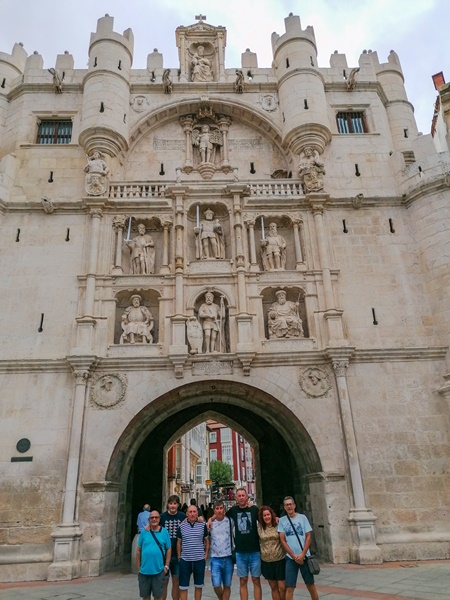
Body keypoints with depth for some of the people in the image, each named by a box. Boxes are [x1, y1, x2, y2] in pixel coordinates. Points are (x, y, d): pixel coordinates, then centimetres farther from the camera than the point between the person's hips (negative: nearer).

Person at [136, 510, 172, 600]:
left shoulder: (164, 532, -3)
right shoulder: (144, 532, -1)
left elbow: (169, 549, 2)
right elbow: (138, 550, 4)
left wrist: (166, 566, -2)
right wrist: (138, 568, 3)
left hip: (159, 571, -1)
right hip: (144, 571, 1)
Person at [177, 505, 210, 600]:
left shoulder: (203, 525, -4)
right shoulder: (182, 526, -3)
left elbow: (207, 541, 5)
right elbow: (179, 542, 7)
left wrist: (206, 555, -2)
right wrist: (179, 556, 3)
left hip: (199, 560, 0)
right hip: (185, 560, 0)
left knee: (199, 585, 13)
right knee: (183, 586, 7)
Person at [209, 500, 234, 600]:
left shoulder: (229, 520, -2)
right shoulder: (210, 523, 0)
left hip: (228, 558, 0)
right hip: (215, 558, 0)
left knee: (227, 585, 8)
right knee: (216, 585, -4)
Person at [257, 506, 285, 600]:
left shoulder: (278, 525, -5)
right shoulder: (260, 527, 1)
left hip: (280, 560, -2)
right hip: (266, 561, 2)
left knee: (282, 587, -2)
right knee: (273, 587, 13)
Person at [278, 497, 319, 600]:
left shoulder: (302, 517, 1)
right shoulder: (282, 520, 0)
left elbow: (308, 537, 0)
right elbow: (282, 540, -1)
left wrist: (302, 554, -9)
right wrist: (294, 555, -9)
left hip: (304, 556, 1)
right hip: (290, 558, -1)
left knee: (310, 584, 10)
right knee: (289, 587, -2)